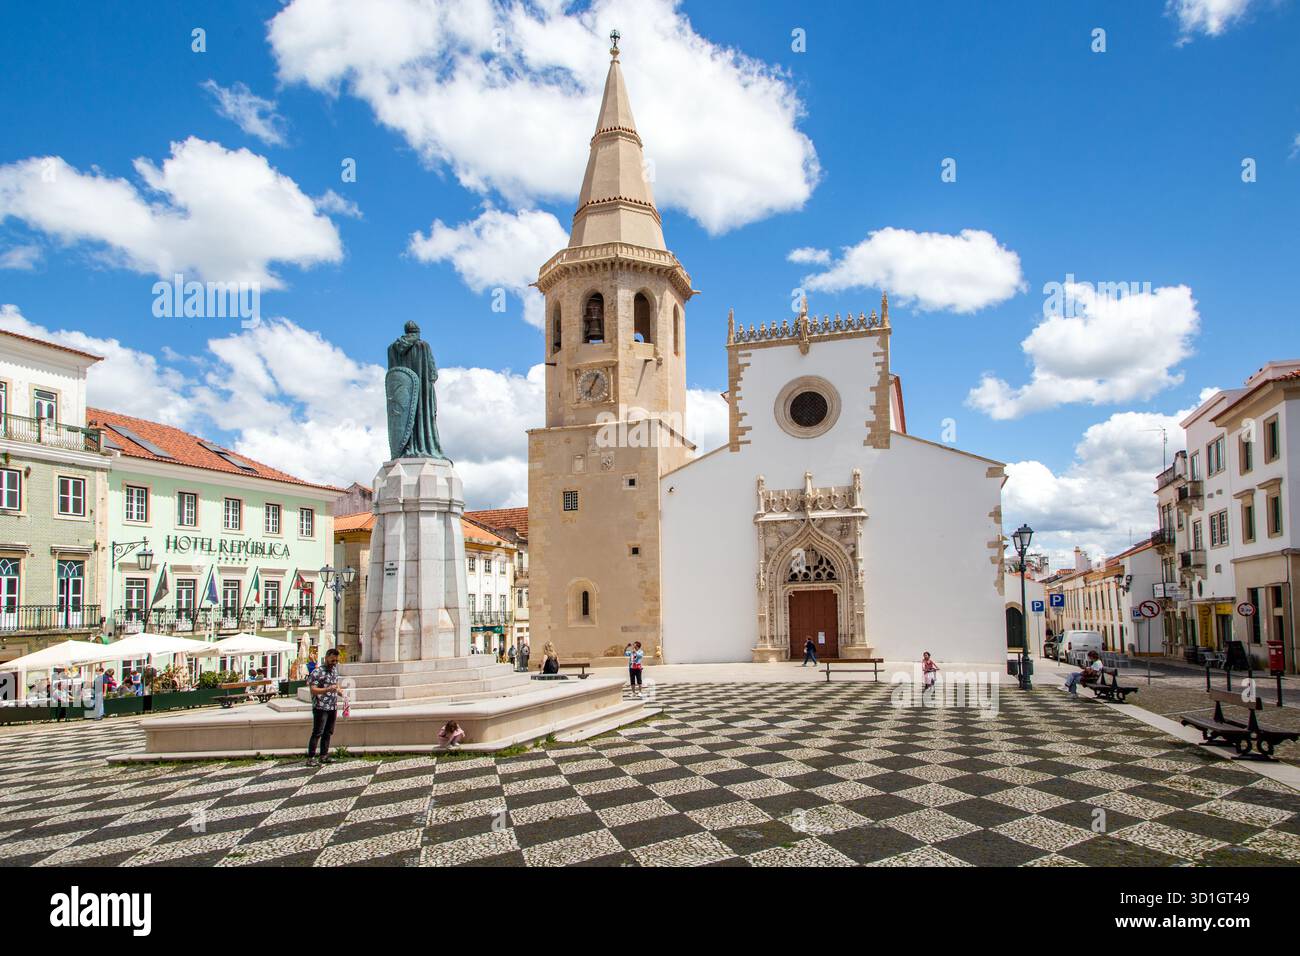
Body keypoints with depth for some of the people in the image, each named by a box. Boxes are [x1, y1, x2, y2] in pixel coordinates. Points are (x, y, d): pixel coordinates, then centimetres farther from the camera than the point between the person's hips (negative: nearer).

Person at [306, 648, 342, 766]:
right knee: (317, 733, -8)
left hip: (333, 707, 8)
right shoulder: (317, 672, -12)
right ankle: (310, 758, -6)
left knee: (328, 733, 12)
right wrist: (328, 689, -31)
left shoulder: (335, 669, 12)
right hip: (321, 707, -7)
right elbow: (313, 690, -19)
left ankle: (324, 756, 19)